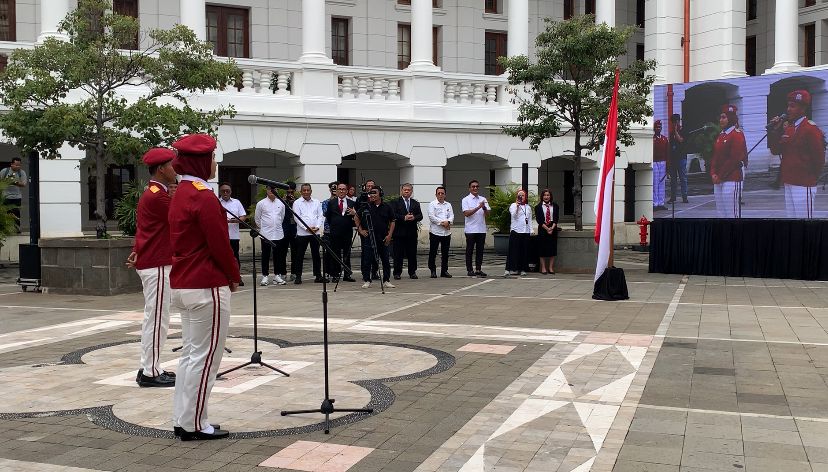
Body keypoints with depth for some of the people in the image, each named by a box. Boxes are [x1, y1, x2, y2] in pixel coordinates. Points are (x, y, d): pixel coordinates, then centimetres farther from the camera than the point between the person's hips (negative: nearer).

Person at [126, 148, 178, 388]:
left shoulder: (152, 193, 16)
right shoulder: (157, 196, -18)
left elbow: (145, 224, 18)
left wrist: (138, 251, 12)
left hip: (151, 263, 11)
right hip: (157, 265, -11)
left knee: (153, 318, 14)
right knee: (157, 319, -6)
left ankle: (149, 369, 21)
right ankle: (150, 373, 0)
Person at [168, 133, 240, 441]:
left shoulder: (180, 195, 13)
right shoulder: (204, 197, -17)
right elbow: (219, 243, -17)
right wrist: (234, 277, -1)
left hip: (183, 285, 10)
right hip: (207, 287, -10)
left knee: (191, 353, 15)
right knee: (205, 357, -1)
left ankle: (182, 419, 21)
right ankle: (194, 424, 6)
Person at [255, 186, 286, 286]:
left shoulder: (281, 203, 6)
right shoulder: (261, 203, -1)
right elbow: (257, 219, 8)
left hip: (278, 234, 2)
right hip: (266, 234, -2)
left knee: (278, 256, 6)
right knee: (265, 256, 3)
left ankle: (277, 275, 15)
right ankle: (265, 276, 9)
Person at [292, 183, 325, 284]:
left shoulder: (317, 202, 12)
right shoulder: (297, 203, 2)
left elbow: (321, 216, 8)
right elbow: (297, 218, -5)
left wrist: (317, 227, -9)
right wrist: (307, 228, -13)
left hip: (316, 232, 3)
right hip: (302, 233, -2)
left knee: (316, 254, 6)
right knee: (300, 255, 0)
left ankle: (318, 275, 12)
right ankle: (298, 276, 6)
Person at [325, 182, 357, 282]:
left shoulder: (351, 203, 8)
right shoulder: (331, 202, 6)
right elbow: (328, 217, 8)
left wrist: (354, 213, -17)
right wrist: (333, 226, 5)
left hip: (347, 232, 1)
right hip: (335, 232, -1)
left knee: (347, 254, 6)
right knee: (335, 254, 2)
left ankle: (347, 275, 11)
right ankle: (336, 275, 7)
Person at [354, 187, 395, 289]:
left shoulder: (386, 207, 3)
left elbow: (392, 222, 10)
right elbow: (356, 218, 8)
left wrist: (389, 235, 1)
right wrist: (360, 230, 0)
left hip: (383, 238, 1)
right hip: (368, 237, -1)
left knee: (385, 259, 4)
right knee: (367, 260, -1)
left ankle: (386, 280, 14)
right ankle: (367, 280, 8)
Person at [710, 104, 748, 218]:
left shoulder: (737, 134, -8)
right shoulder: (721, 135, 17)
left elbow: (735, 159, -15)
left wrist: (721, 176, -13)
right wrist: (713, 174, 0)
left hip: (732, 179, -8)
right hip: (718, 180, 8)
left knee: (732, 212, -7)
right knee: (721, 212, 10)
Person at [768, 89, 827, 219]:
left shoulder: (811, 129, -10)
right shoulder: (787, 128, 13)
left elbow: (819, 158, -11)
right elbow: (776, 150, 9)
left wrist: (811, 175, -2)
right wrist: (774, 131, -2)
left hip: (803, 185, -8)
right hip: (788, 183, 8)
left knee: (804, 216, -6)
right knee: (791, 216, 12)